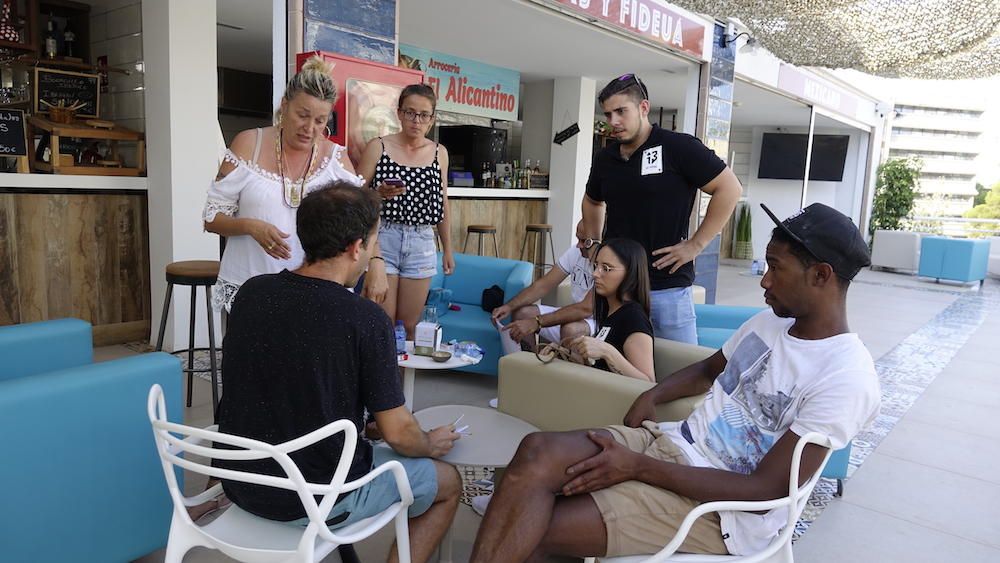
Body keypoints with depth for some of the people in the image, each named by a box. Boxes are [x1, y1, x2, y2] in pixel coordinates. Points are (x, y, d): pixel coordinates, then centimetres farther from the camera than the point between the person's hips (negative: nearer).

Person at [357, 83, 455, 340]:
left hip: (422, 243, 3)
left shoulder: (439, 153, 8)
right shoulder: (378, 147, -1)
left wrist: (447, 248, 18)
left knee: (410, 326, 8)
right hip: (382, 239, -3)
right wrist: (379, 194, -20)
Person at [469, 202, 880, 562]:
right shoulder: (768, 322, 7)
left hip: (715, 509, -7)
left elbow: (766, 488, -19)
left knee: (537, 528, -21)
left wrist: (639, 467, -21)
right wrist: (652, 396, 3)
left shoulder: (848, 380, -17)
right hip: (667, 443, 7)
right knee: (538, 452, -20)